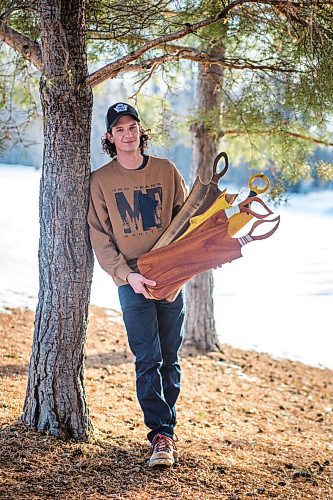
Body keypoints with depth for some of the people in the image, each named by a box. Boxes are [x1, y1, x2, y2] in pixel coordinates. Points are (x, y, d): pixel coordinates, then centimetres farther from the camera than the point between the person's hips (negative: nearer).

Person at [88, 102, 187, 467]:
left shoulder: (166, 171, 7)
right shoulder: (101, 180, 2)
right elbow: (100, 237, -1)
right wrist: (126, 275, -14)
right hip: (132, 280, -2)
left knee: (170, 359, 6)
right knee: (148, 360, -8)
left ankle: (166, 426, 18)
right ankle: (160, 436, -5)